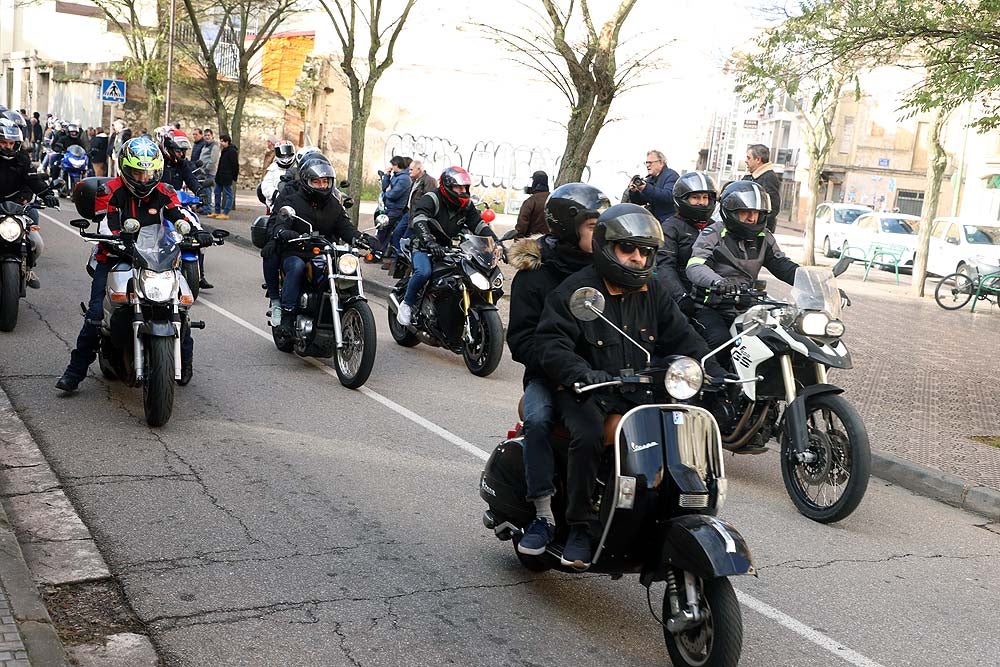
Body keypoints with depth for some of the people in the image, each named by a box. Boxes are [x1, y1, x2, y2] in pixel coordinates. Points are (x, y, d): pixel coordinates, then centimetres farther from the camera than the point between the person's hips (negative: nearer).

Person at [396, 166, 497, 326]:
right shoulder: (431, 199, -15)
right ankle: (407, 304, -11)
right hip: (424, 249, -6)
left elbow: (479, 225, 2)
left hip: (449, 250, 6)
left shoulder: (467, 205, 5)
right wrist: (430, 242, -50)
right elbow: (419, 221, -32)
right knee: (423, 272, -36)